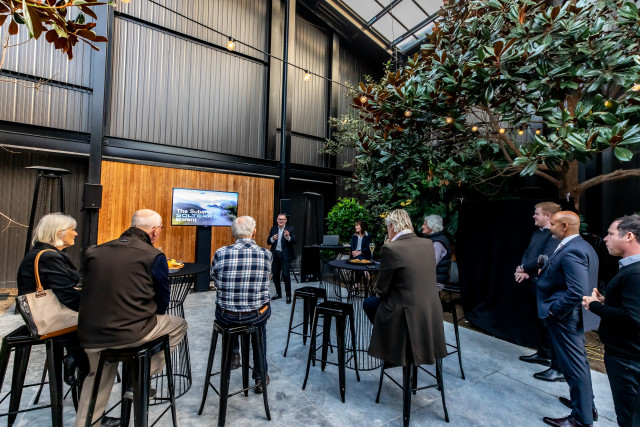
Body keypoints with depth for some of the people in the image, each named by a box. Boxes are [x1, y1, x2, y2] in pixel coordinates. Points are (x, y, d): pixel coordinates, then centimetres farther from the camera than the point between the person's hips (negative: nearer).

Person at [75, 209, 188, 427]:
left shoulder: (94, 252, 5)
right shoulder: (154, 256, -11)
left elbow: (88, 291, 16)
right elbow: (162, 303, -2)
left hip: (89, 335, 7)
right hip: (129, 333, -6)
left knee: (99, 372, 36)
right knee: (179, 325, 18)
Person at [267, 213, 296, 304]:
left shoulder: (290, 229, -4)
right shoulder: (273, 229, 8)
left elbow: (294, 241, -16)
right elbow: (268, 242, 4)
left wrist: (288, 237, -36)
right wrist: (272, 239, -18)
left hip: (285, 255, -4)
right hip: (275, 255, 5)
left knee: (286, 275, -7)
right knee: (275, 275, 12)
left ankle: (288, 295, 7)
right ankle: (278, 293, 30)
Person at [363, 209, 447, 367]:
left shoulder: (390, 249, -20)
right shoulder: (428, 243, 1)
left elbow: (382, 289, -12)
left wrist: (379, 291, 12)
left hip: (408, 316, -7)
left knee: (368, 303, 17)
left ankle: (394, 349, 23)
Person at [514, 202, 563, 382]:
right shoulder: (537, 232, 11)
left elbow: (545, 258, -24)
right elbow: (527, 252, 9)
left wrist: (523, 268, -11)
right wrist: (523, 271, -6)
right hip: (533, 283, 9)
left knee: (550, 324, 0)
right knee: (540, 321, 20)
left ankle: (559, 368, 13)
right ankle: (543, 354, 37)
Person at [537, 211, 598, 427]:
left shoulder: (570, 251, -25)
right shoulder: (582, 245, 8)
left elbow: (576, 292, -29)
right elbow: (574, 280, 14)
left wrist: (553, 311, -17)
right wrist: (547, 272, 5)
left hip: (564, 317, -10)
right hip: (575, 315, 10)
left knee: (574, 365, 6)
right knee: (579, 361, 24)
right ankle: (587, 405, 42)